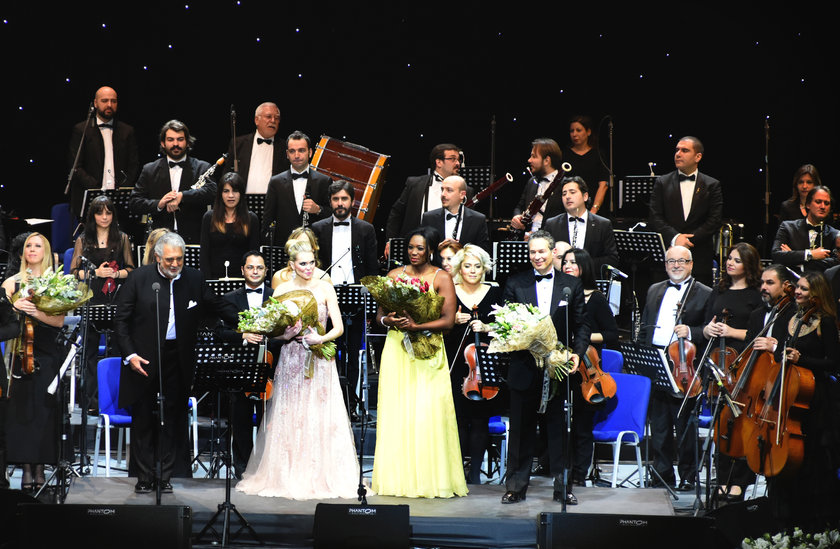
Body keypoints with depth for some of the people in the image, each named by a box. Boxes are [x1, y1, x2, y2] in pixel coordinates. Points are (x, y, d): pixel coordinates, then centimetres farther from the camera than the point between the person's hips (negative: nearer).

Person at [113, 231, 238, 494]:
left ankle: (165, 476, 13)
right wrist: (130, 354, -10)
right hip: (143, 359, -2)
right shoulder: (139, 278, -4)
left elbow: (219, 305, 12)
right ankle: (145, 477, 13)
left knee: (172, 418, 4)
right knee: (143, 418, 5)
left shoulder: (194, 279, 2)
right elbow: (121, 320, -2)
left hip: (178, 359, 2)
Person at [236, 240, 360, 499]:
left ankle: (321, 476, 2)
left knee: (320, 418, -4)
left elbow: (338, 327, 0)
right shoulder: (281, 290, 5)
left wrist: (321, 338, -18)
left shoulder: (325, 289, 2)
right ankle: (289, 478, 4)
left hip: (320, 361, -1)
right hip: (291, 361, 1)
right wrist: (285, 335, -13)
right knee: (289, 418, -1)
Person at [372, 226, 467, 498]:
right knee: (395, 412, -2)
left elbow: (448, 320, -7)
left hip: (428, 351, -3)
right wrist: (388, 320, -12)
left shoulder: (442, 278, 0)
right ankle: (397, 476, 1)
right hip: (396, 350, 3)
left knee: (428, 412, -9)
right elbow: (380, 314, 11)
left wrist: (416, 326, -20)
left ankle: (430, 478, -5)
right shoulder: (395, 275, 11)